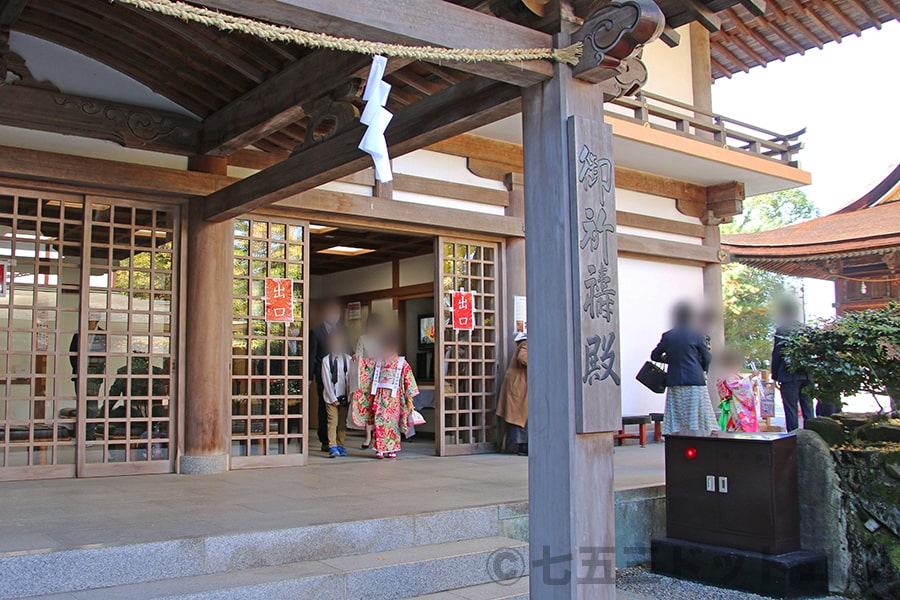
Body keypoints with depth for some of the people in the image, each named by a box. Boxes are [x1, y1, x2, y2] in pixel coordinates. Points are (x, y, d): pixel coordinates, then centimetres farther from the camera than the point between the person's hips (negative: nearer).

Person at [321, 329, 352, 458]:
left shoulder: (348, 359, 4)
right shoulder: (326, 360, -2)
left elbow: (350, 379, 5)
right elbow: (326, 381, -3)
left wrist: (349, 396, -2)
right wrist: (333, 399, -6)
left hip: (344, 397, 2)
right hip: (331, 397, -2)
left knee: (343, 422, 6)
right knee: (332, 422, -6)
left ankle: (340, 446, 13)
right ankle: (332, 447, -7)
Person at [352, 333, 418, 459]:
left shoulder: (401, 362, 5)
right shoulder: (377, 361, 12)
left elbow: (408, 379, 4)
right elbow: (365, 364, 16)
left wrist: (409, 395, 0)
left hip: (393, 396, -2)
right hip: (379, 395, 2)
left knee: (392, 421, 0)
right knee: (379, 421, -3)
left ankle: (392, 449, 8)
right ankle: (380, 449, 2)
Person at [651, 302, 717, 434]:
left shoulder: (667, 336, 6)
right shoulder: (697, 335, -2)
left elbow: (654, 356, 13)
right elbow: (707, 358, -1)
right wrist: (703, 370, 18)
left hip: (674, 384, 3)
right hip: (695, 382, -3)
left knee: (676, 422, 2)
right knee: (697, 419, -1)